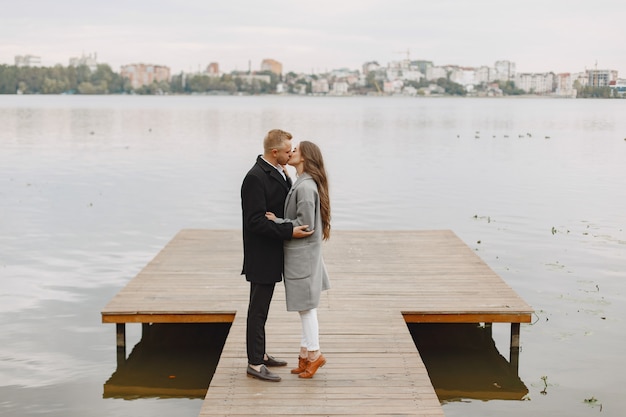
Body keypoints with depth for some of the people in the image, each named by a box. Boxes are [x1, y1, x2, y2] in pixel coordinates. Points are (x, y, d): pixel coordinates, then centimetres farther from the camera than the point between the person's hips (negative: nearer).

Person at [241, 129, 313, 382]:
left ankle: (260, 354, 30)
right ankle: (255, 364, 6)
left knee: (261, 308, 18)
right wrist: (289, 232, -27)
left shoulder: (277, 173, 9)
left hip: (271, 255, 10)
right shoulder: (256, 178, -21)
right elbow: (255, 221, -25)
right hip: (261, 256, -10)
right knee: (258, 309, -1)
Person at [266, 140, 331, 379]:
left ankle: (313, 353, 12)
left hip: (302, 254, -10)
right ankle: (307, 354, 23)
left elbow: (304, 224, -22)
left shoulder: (305, 186, -20)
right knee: (306, 307, 15)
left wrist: (276, 221, -15)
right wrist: (280, 220, 5)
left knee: (306, 306, 1)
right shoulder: (304, 183, 9)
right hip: (300, 252, 10)